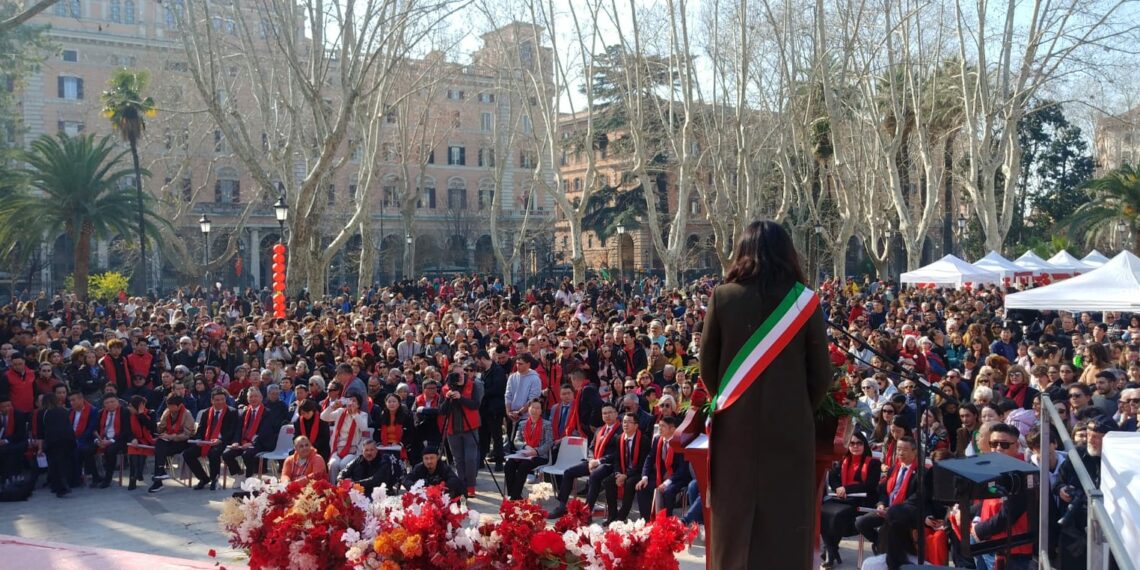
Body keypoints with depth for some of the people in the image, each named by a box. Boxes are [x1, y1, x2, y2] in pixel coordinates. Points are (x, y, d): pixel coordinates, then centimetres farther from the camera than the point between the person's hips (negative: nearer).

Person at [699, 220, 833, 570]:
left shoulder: (723, 297, -6)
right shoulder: (805, 301, -5)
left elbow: (707, 365, 0)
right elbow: (821, 372, 0)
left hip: (735, 424, 0)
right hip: (790, 425, 0)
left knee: (736, 521, 12)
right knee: (786, 521, 9)